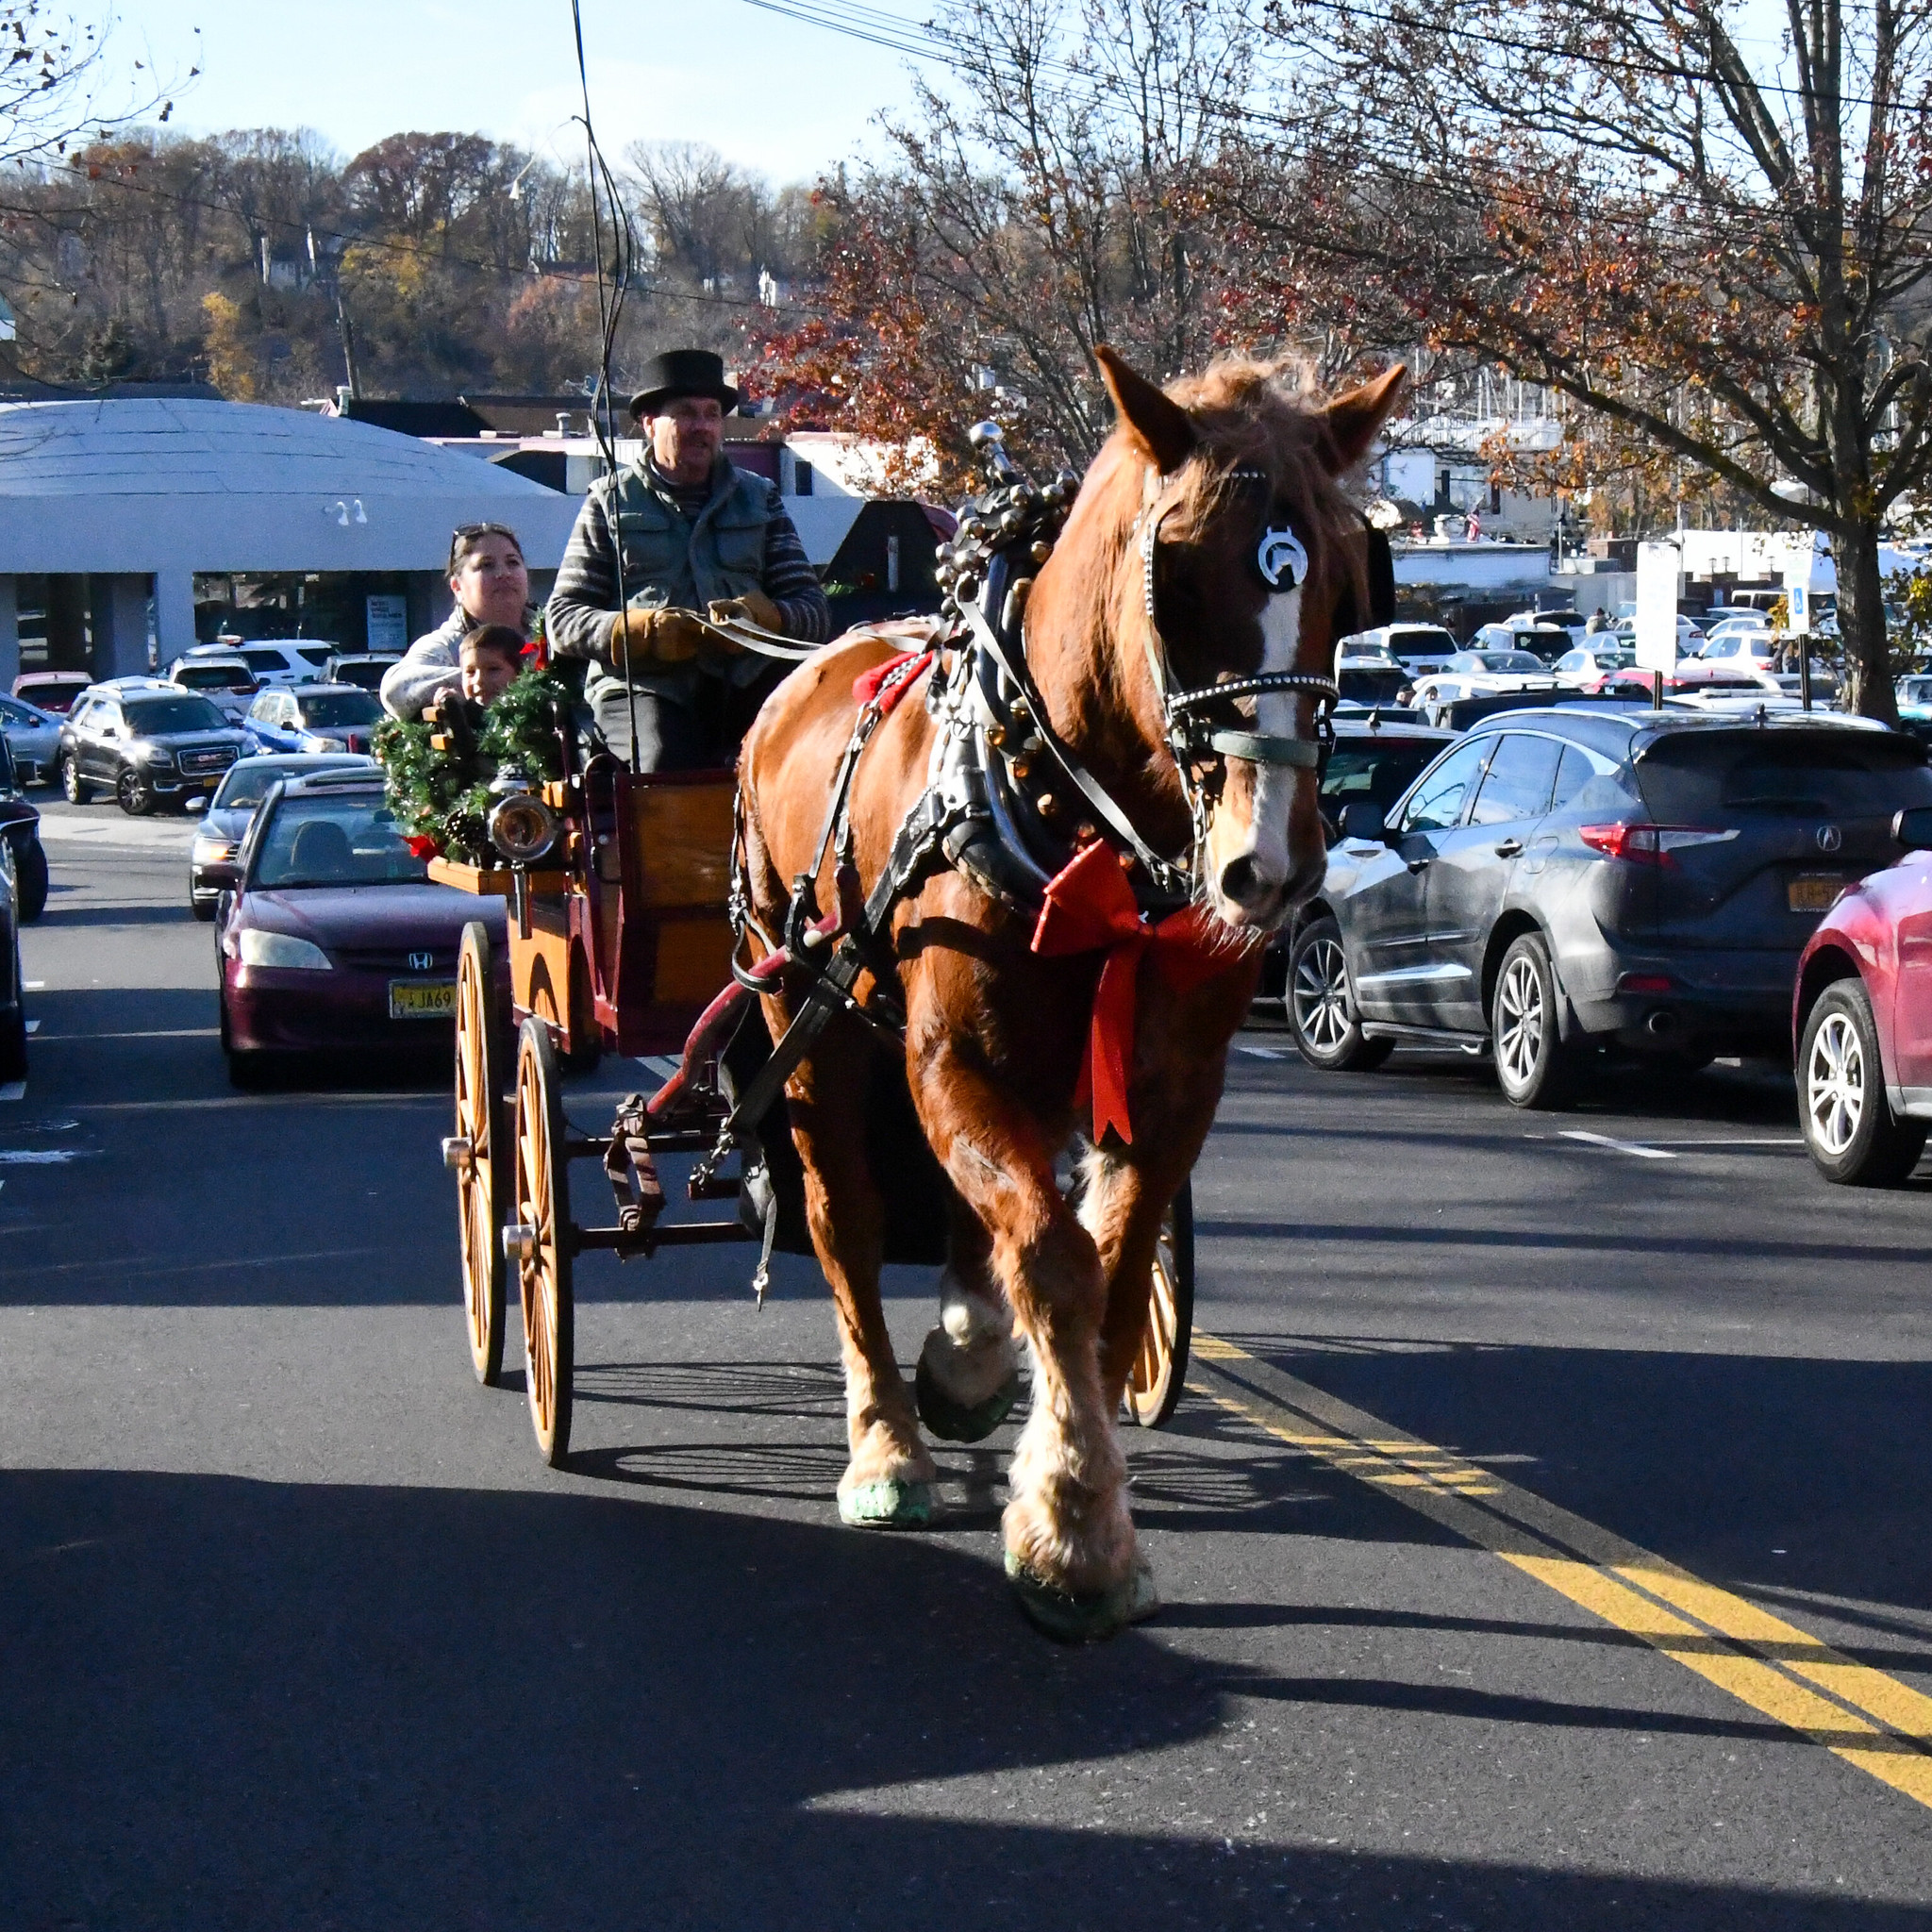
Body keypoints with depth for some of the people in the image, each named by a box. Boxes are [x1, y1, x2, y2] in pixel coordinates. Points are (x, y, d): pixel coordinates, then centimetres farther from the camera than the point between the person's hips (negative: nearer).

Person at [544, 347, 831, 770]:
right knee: (665, 767, -34)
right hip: (643, 684, -2)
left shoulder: (759, 498, 20)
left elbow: (815, 612, 14)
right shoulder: (611, 500, 15)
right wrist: (643, 630, -11)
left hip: (747, 683, 2)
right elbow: (562, 618, 9)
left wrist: (757, 618, -10)